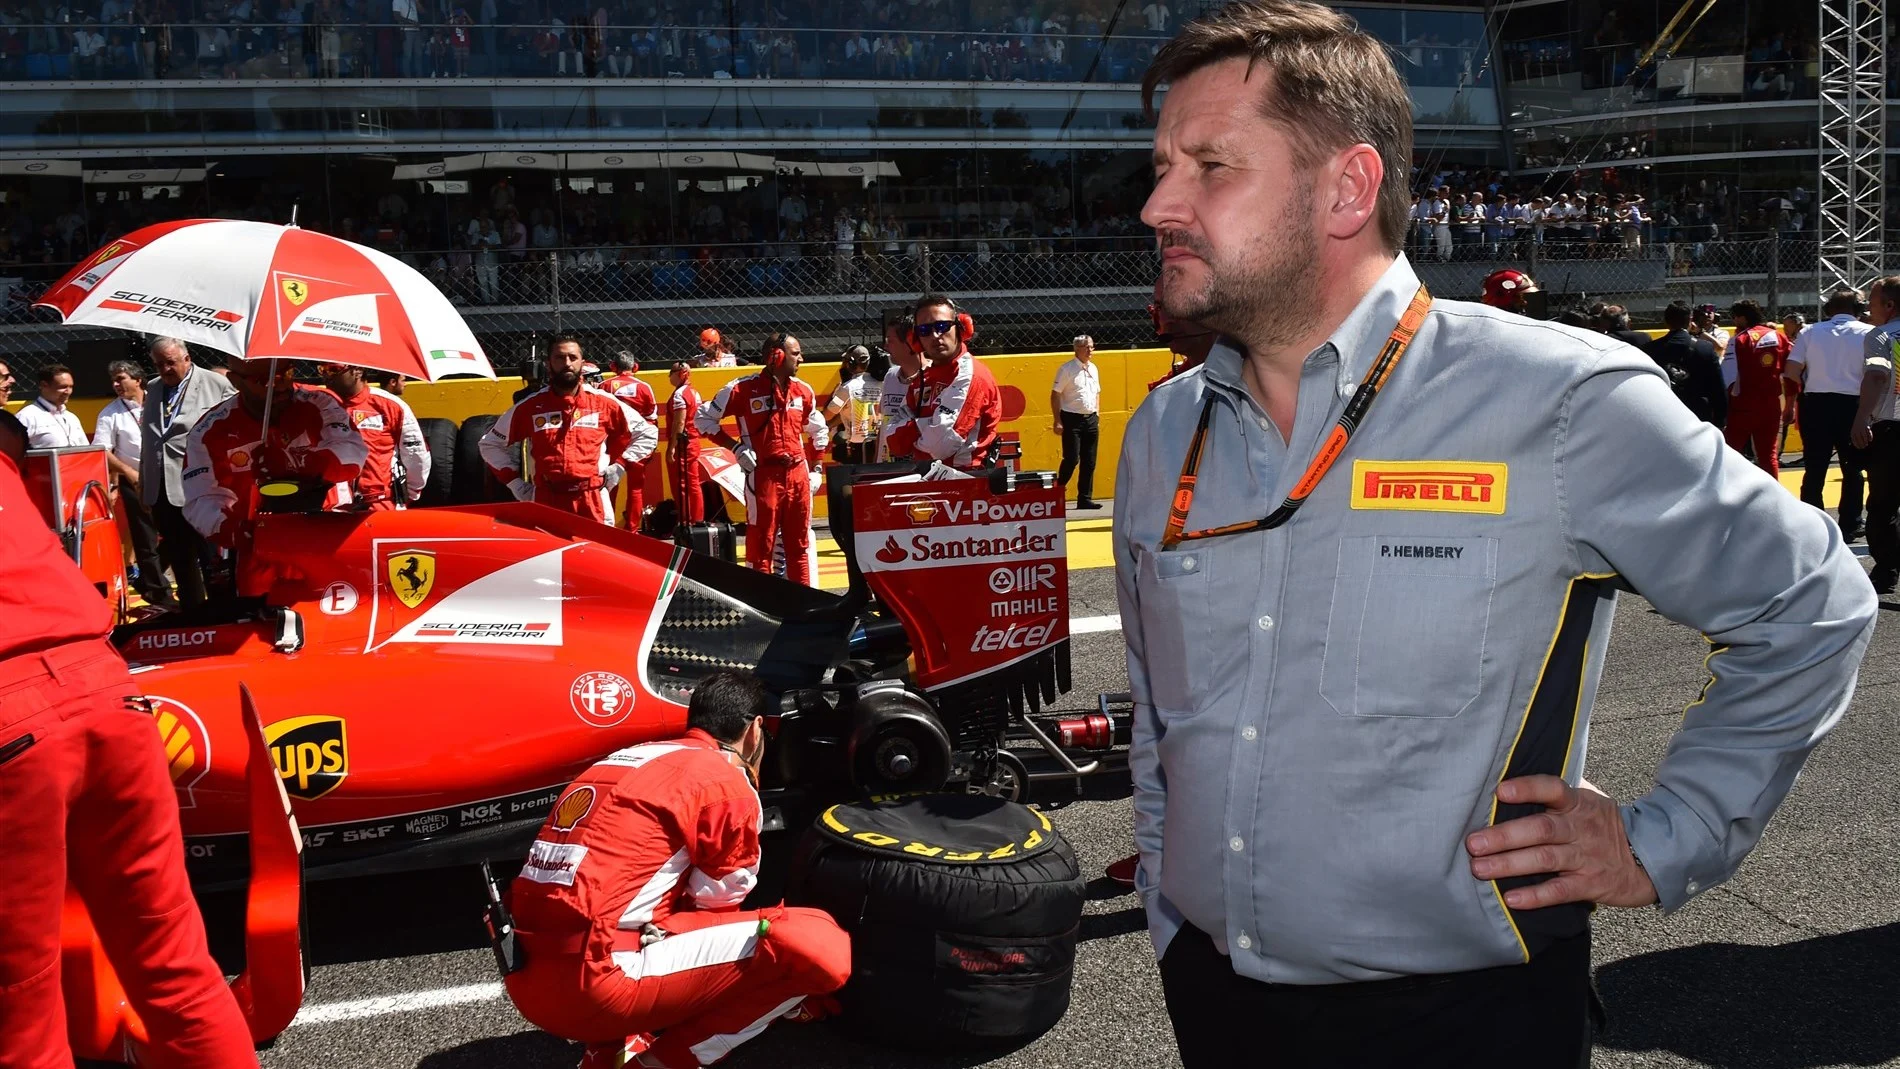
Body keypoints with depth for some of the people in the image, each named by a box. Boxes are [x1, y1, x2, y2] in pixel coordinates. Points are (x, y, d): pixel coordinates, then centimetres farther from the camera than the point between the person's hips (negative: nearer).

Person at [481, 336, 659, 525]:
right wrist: (515, 483, 6)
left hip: (593, 504, 0)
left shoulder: (604, 403, 5)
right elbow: (490, 444, 16)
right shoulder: (529, 407, 5)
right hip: (546, 502, 0)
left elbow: (647, 433, 14)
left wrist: (619, 467, 4)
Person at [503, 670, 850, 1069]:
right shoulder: (726, 780, -2)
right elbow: (718, 898, 5)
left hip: (528, 980, 9)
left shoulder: (625, 760, 22)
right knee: (821, 946, -10)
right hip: (593, 982, -9)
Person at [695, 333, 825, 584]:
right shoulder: (744, 388, -7)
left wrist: (815, 469, 15)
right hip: (763, 475, -5)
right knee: (761, 545, 0)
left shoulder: (803, 391, 9)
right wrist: (735, 447, -8)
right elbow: (703, 418, -2)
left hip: (798, 474, 5)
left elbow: (817, 430, 23)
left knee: (800, 544, 10)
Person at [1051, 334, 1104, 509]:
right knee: (1072, 459, -9)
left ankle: (1085, 498, 12)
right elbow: (1055, 395, -9)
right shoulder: (1067, 369, -7)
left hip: (1091, 419, 6)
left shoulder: (1093, 369, 13)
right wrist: (1058, 421, -14)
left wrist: (1097, 418, 15)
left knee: (1089, 462, 6)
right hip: (1072, 419, -6)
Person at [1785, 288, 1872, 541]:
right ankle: (1850, 526, 15)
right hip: (1852, 404, -1)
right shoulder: (1868, 332, 0)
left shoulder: (1811, 332, 5)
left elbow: (1791, 372, -2)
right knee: (1852, 468, 12)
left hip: (1815, 404, 1)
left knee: (1814, 469, 7)